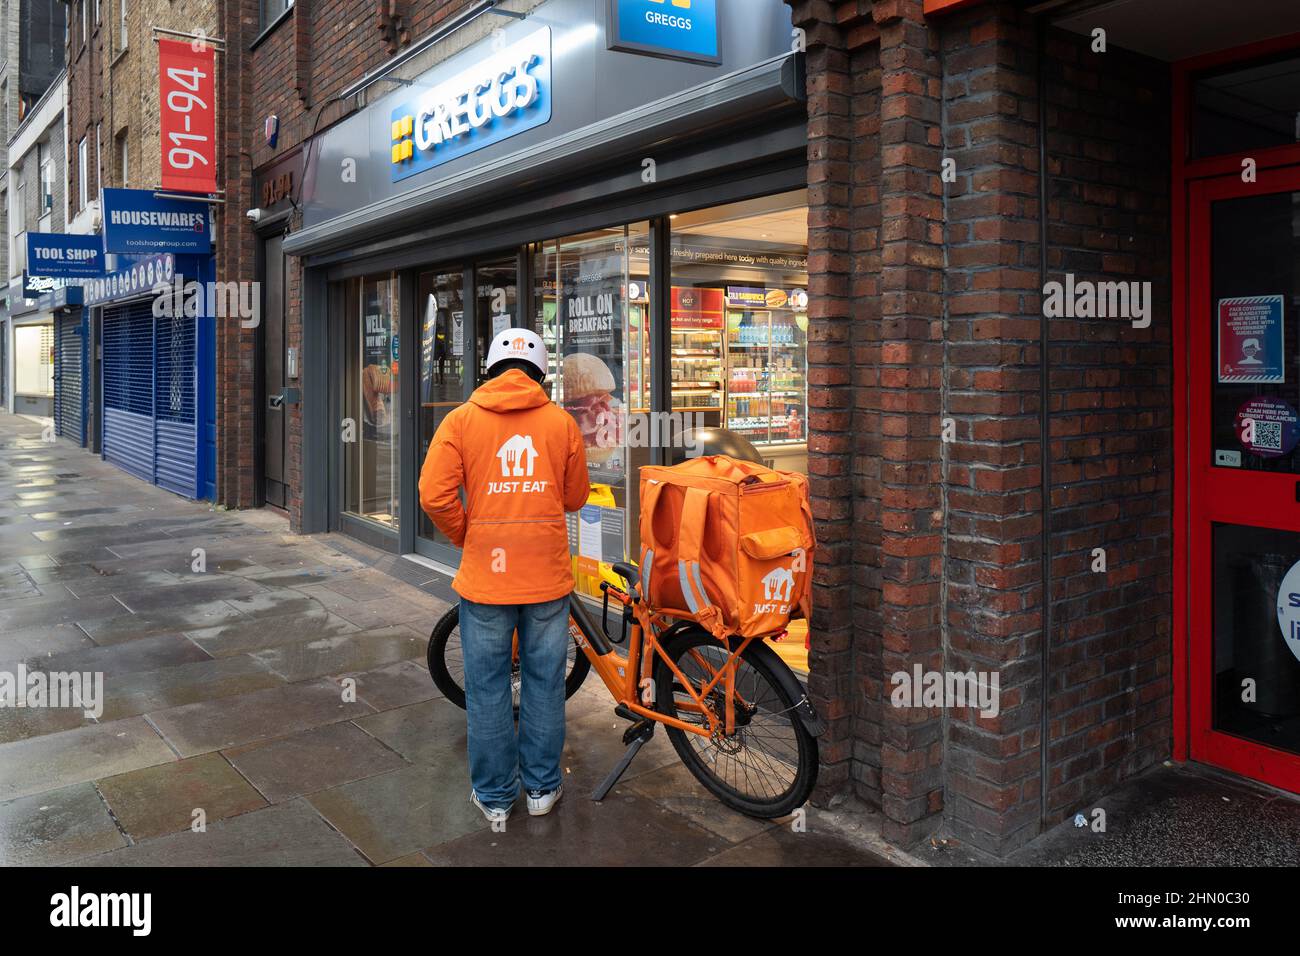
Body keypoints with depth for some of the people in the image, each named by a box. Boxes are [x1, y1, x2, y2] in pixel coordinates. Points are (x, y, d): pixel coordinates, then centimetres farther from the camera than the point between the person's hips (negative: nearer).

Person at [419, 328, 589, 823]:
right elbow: (575, 498, 7)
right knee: (544, 683, 14)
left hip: (485, 574, -1)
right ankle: (542, 788, 28)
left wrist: (465, 537, 9)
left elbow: (435, 496, -8)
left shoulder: (461, 420, -2)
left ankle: (494, 795, 24)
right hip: (547, 577, 1)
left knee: (487, 688, 12)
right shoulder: (562, 421, 0)